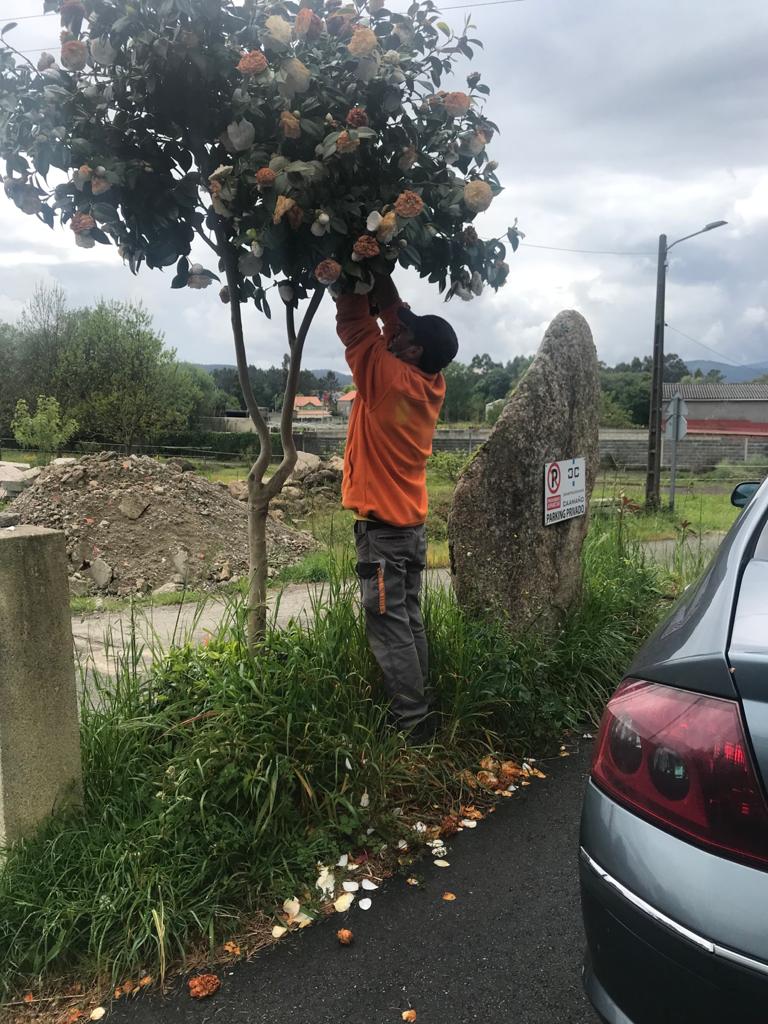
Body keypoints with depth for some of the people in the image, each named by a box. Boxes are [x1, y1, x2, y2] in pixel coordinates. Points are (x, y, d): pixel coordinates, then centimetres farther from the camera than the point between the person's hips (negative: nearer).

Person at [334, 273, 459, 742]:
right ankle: (417, 711, 23)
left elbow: (356, 324, -12)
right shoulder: (432, 382, 3)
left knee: (390, 628, -2)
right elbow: (395, 315, 10)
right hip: (412, 525, 8)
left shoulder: (389, 378, -18)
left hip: (382, 528, -8)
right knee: (409, 623, 14)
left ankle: (413, 723, 4)